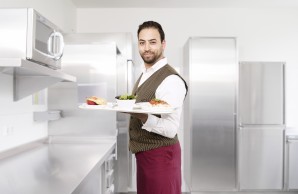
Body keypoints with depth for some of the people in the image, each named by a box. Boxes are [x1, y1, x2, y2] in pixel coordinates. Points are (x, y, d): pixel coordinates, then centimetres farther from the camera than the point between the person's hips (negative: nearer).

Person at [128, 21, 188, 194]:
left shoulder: (171, 80, -21)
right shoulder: (145, 75, 8)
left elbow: (171, 129, -27)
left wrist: (142, 117, -40)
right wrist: (125, 106, 0)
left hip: (160, 154, -9)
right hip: (144, 152, 9)